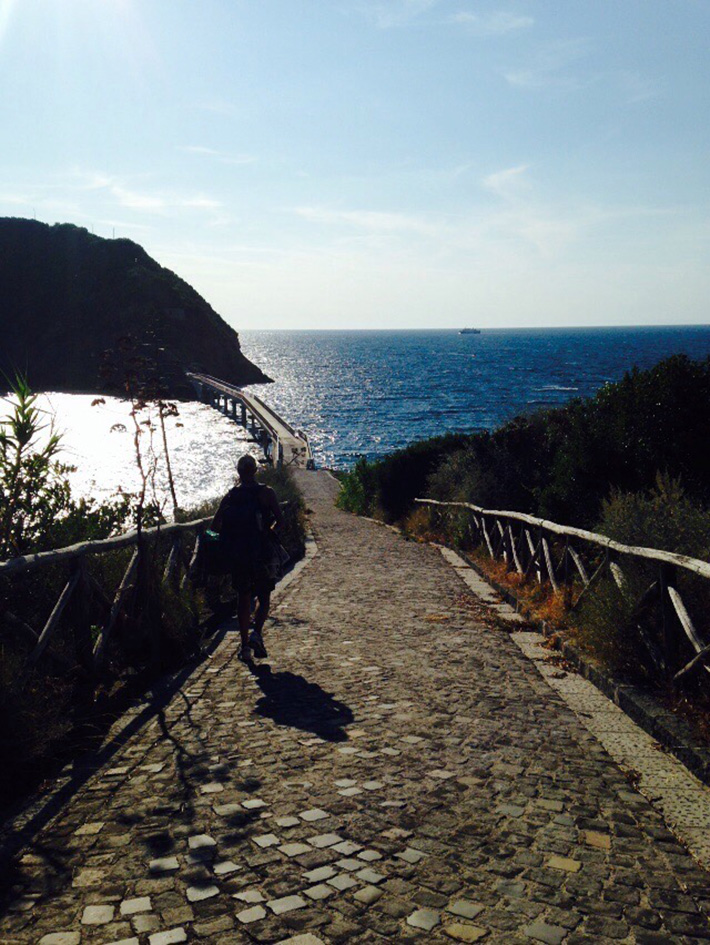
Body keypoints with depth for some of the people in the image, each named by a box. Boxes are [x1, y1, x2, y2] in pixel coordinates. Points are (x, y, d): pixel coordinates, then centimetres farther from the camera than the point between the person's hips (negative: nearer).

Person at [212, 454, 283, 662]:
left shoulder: (230, 496, 6)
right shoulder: (265, 492, -3)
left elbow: (215, 526, 1)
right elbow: (279, 520, -9)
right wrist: (269, 533, 9)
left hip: (235, 556, 3)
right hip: (259, 553, -3)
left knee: (243, 598, 12)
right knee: (264, 596, 12)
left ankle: (245, 644, 12)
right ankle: (257, 633, -9)